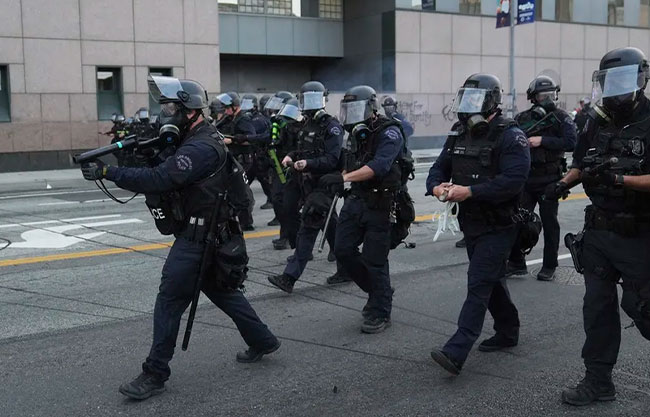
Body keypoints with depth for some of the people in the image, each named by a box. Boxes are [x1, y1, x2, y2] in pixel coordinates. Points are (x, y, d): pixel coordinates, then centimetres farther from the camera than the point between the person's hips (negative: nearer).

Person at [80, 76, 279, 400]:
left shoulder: (200, 147, -22)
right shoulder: (192, 140, 11)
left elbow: (159, 179, -32)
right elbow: (161, 172, 9)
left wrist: (107, 172, -32)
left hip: (198, 236, -10)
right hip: (205, 231, 11)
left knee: (170, 299, -5)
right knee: (221, 290, 21)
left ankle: (155, 374, 4)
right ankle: (263, 341, 33)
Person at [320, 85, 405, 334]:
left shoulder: (389, 133, -14)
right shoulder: (358, 134, 12)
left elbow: (378, 166, -29)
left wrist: (343, 178, -38)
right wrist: (339, 180, 6)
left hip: (380, 205, -8)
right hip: (356, 200, 8)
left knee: (375, 261, -1)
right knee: (343, 250, 5)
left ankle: (380, 314, 15)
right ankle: (377, 291, 26)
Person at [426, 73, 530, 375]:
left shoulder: (510, 136, -15)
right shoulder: (459, 134, 9)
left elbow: (513, 180, -25)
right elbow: (440, 167, 10)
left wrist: (469, 191, -28)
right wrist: (437, 186, -14)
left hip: (499, 226, -8)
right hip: (471, 223, 8)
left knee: (478, 285, -12)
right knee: (493, 281, 19)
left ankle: (455, 353, -16)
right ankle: (508, 332, 37)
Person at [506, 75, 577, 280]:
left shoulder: (562, 117, -1)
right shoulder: (522, 118, 8)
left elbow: (571, 142, -13)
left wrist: (542, 140, -17)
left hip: (549, 179, -3)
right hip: (525, 177, 3)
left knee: (549, 222, 4)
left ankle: (549, 266, 14)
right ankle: (516, 263, 15)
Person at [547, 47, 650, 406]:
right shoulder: (597, 122, 8)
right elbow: (581, 164, 18)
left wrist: (618, 179, -30)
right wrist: (565, 182, 0)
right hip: (599, 231, 6)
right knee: (598, 306, 10)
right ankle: (598, 381, 20)